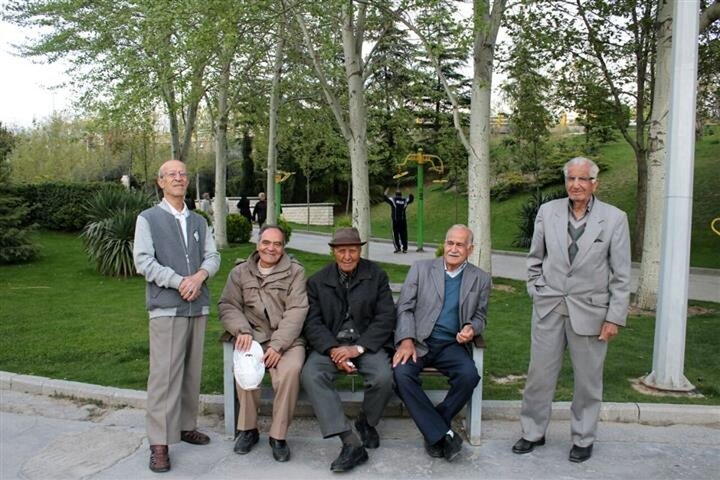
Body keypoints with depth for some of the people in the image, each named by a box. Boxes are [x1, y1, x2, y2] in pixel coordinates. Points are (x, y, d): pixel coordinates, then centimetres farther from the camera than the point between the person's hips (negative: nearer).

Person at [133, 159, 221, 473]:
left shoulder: (199, 222, 16)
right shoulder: (148, 219, 3)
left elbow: (213, 256, 11)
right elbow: (143, 261, -6)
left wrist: (199, 276, -11)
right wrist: (179, 282, -15)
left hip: (198, 306, 5)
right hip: (166, 307, -5)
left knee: (192, 371, 10)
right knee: (164, 374, -7)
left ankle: (186, 426, 23)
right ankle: (159, 444, -2)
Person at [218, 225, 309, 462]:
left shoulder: (295, 271, 5)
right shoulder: (240, 272, 14)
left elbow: (295, 311, -5)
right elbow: (228, 306, 9)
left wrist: (278, 345, -17)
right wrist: (243, 330, -12)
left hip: (286, 339, -1)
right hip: (254, 337, 2)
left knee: (290, 370, -32)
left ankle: (278, 435, -13)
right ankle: (247, 429, -7)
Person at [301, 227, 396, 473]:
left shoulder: (377, 276, 4)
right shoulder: (317, 281, 8)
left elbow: (386, 317, -3)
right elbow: (312, 323, 1)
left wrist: (358, 348, -16)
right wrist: (333, 350, -17)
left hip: (367, 343, -1)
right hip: (330, 344, 1)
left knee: (383, 378, -29)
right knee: (310, 375, -28)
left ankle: (366, 422, 6)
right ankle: (351, 443, -27)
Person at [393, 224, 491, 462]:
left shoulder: (480, 279, 11)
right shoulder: (421, 268, 6)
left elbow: (479, 316, 18)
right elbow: (405, 307, 2)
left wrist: (471, 328, -7)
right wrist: (406, 340, -14)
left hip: (452, 344, 1)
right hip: (418, 341, -1)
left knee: (469, 375, -29)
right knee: (402, 374, -29)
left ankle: (434, 430, -7)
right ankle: (442, 433, -18)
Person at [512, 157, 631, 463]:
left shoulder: (614, 219, -4)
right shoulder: (547, 212, 2)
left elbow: (621, 275, -3)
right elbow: (535, 259, 12)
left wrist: (615, 318, -5)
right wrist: (537, 292, 5)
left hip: (589, 311, -2)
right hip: (549, 308, 2)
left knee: (587, 381, 9)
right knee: (539, 375, 9)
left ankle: (583, 439, 28)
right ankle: (533, 433, 26)